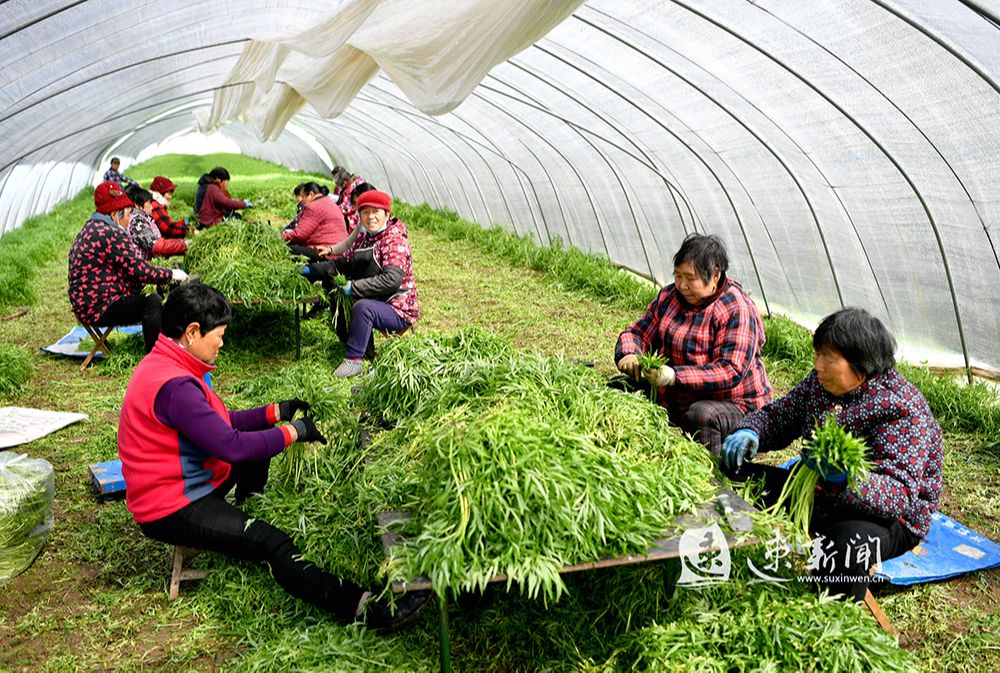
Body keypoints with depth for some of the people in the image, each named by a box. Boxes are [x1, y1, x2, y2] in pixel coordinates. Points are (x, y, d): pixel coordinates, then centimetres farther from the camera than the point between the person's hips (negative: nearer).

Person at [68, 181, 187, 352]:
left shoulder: (92, 227, 15)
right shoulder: (111, 235, -19)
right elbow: (141, 271, -19)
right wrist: (172, 274, -5)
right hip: (98, 308, -11)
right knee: (153, 302, -23)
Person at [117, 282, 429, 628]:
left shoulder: (165, 365, 5)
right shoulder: (174, 386, -28)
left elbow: (221, 421, 11)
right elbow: (231, 446, -28)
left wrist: (276, 412, 2)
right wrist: (292, 432, -16)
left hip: (183, 483, 10)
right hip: (171, 509, -10)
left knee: (259, 437, 18)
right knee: (273, 545, -21)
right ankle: (364, 608, -23)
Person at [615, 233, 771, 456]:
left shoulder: (737, 310, -18)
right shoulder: (669, 296, 4)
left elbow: (730, 372, -26)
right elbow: (638, 332, 7)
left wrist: (675, 376, -36)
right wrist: (629, 355, -18)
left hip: (732, 406, -6)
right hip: (671, 401, 6)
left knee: (702, 415, -38)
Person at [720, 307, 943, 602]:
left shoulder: (903, 409, -22)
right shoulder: (819, 383, -2)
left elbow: (900, 496, -29)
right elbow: (777, 416, 9)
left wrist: (845, 478, -49)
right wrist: (749, 432, -15)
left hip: (886, 517, -7)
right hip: (817, 496, 7)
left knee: (846, 544, -40)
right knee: (737, 478, -7)